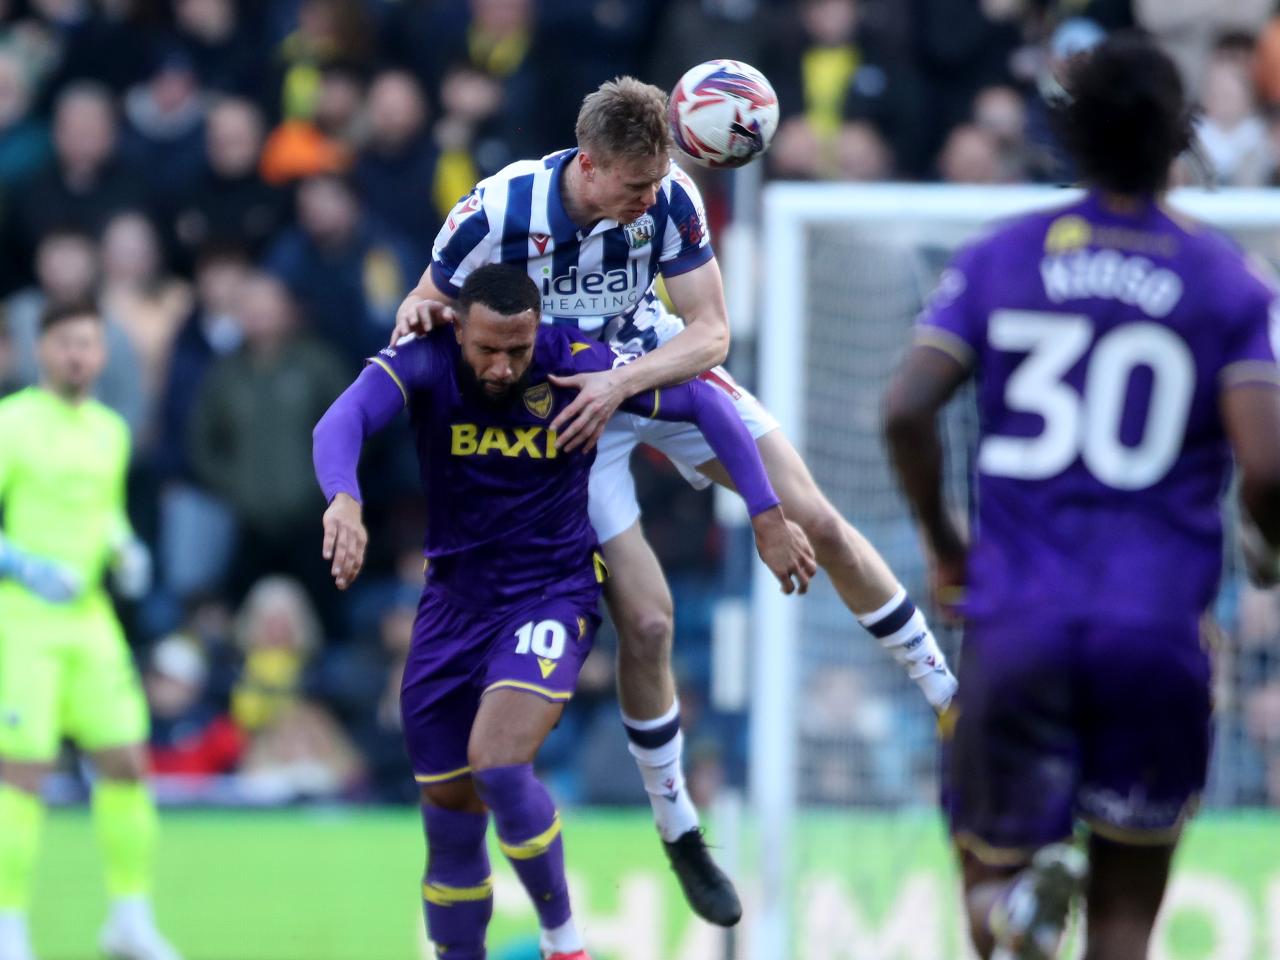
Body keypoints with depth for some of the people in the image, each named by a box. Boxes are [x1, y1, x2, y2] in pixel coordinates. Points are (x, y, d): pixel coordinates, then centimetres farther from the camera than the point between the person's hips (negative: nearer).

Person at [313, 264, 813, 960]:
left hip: (553, 595, -3)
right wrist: (343, 501, -55)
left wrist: (767, 516, -6)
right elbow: (343, 420, -34)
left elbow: (703, 403, -4)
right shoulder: (424, 364, -15)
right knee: (450, 815, 6)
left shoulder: (577, 367, -15)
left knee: (497, 766, -26)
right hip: (454, 601, 3)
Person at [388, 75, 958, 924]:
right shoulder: (496, 213, -27)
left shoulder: (668, 196, -21)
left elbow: (711, 332, -19)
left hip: (660, 365, 3)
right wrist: (418, 309, -34)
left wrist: (621, 382, -33)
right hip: (565, 403, -3)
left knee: (816, 520, -4)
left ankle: (947, 692, 14)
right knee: (646, 621, -11)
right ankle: (679, 834, 8)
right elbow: (434, 299, -10)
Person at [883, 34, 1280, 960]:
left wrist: (941, 539, 13)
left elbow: (906, 410, -4)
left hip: (1016, 617, 1)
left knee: (994, 861, 14)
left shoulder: (999, 258, 6)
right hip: (1158, 627, -1)